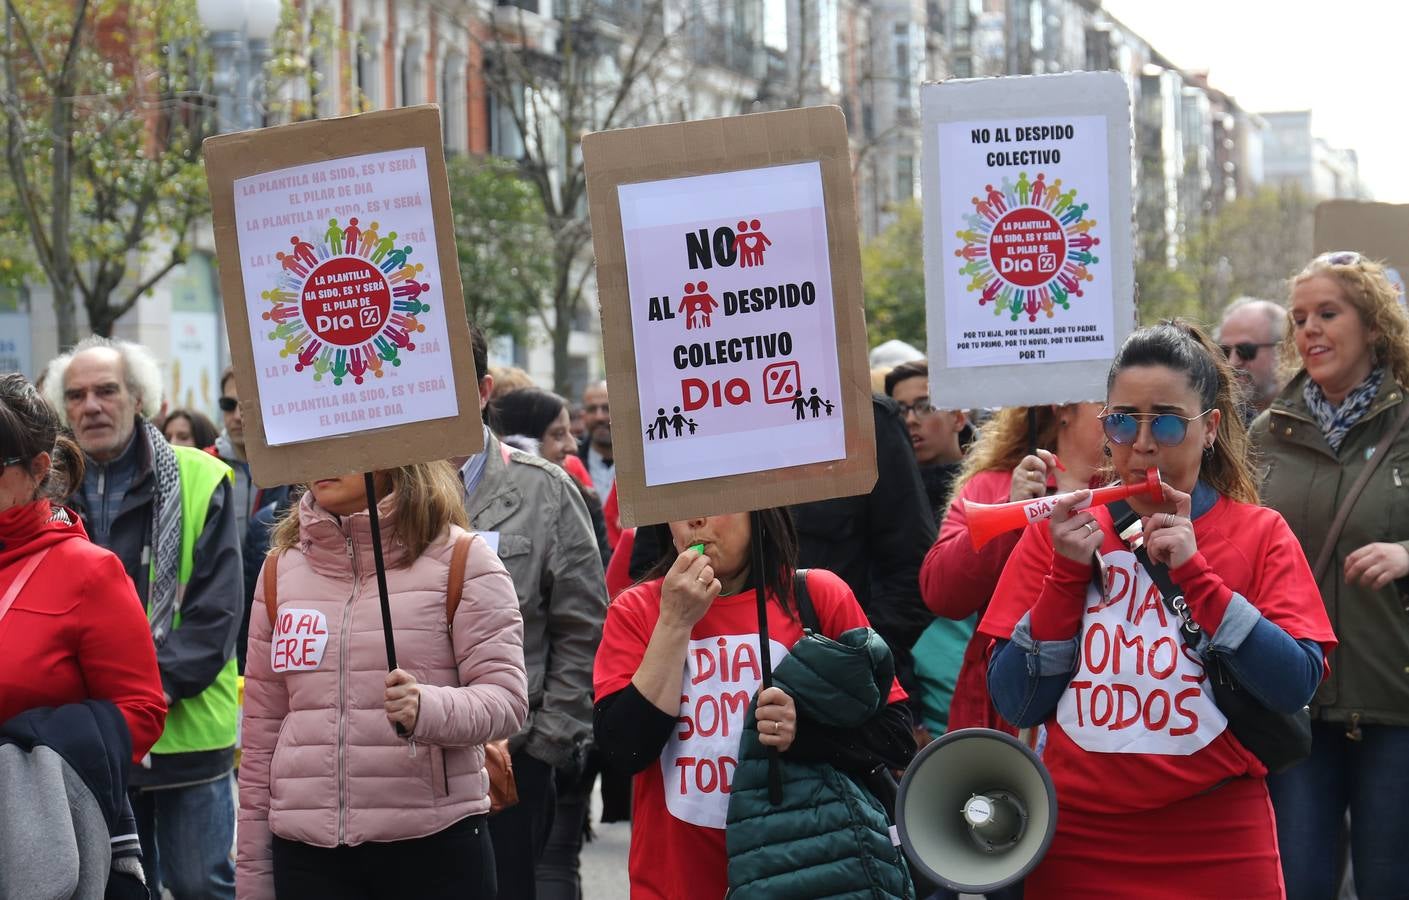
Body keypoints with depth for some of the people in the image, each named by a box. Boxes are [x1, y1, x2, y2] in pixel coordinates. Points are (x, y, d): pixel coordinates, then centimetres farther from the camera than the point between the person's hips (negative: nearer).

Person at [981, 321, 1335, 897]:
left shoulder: (1259, 535, 1)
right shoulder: (1059, 530, 3)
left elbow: (1296, 687, -12)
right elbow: (1016, 704, -3)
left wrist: (1191, 570, -17)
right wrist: (1069, 572, -12)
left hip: (1218, 846, -1)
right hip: (1077, 843, 1)